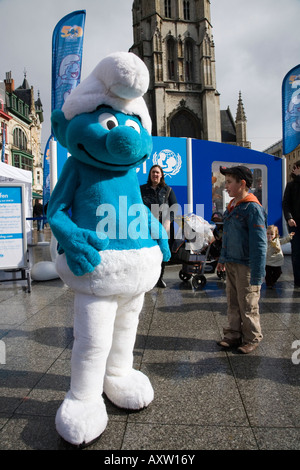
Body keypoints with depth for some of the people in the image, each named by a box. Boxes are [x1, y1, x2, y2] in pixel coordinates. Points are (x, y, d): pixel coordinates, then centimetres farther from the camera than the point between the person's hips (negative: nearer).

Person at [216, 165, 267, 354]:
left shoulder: (253, 208, -17)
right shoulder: (232, 206, 10)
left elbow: (259, 244, -19)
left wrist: (257, 274, -21)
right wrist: (223, 258, 24)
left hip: (246, 266, -8)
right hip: (231, 264, 8)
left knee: (248, 305, 5)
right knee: (233, 303, 16)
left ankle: (252, 339, 23)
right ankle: (234, 335, 30)